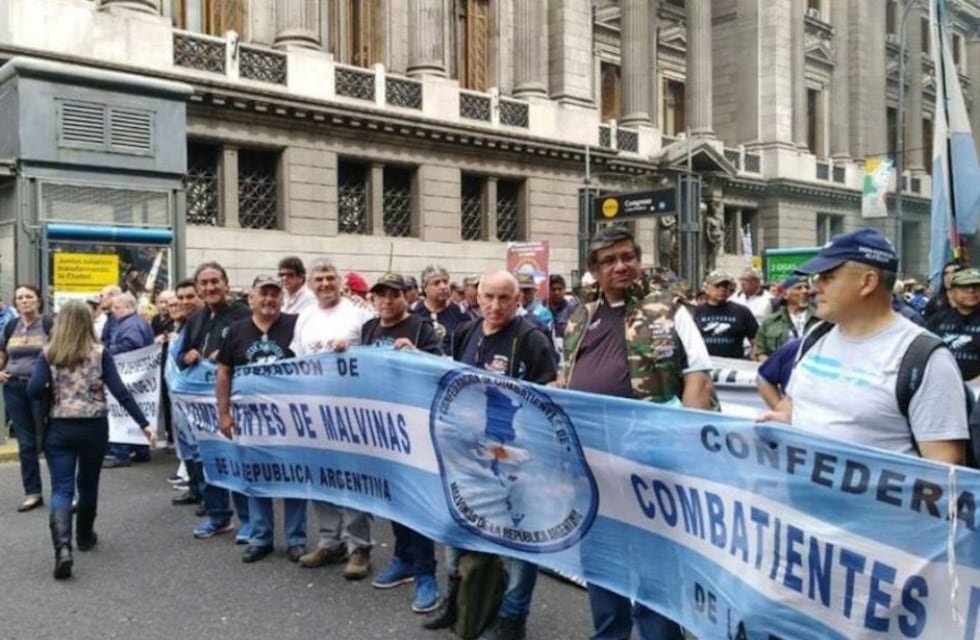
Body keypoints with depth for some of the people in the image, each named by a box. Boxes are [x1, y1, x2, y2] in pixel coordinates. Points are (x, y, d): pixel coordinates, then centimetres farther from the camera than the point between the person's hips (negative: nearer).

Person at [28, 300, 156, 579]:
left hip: (60, 428, 0)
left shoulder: (49, 354, -2)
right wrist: (144, 423, -8)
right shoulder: (100, 353, -4)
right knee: (88, 483, 19)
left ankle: (62, 547, -20)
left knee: (61, 488, -1)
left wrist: (54, 389, 13)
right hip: (94, 427, 1)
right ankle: (85, 536, 36)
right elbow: (120, 391, -9)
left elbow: (33, 391, -11)